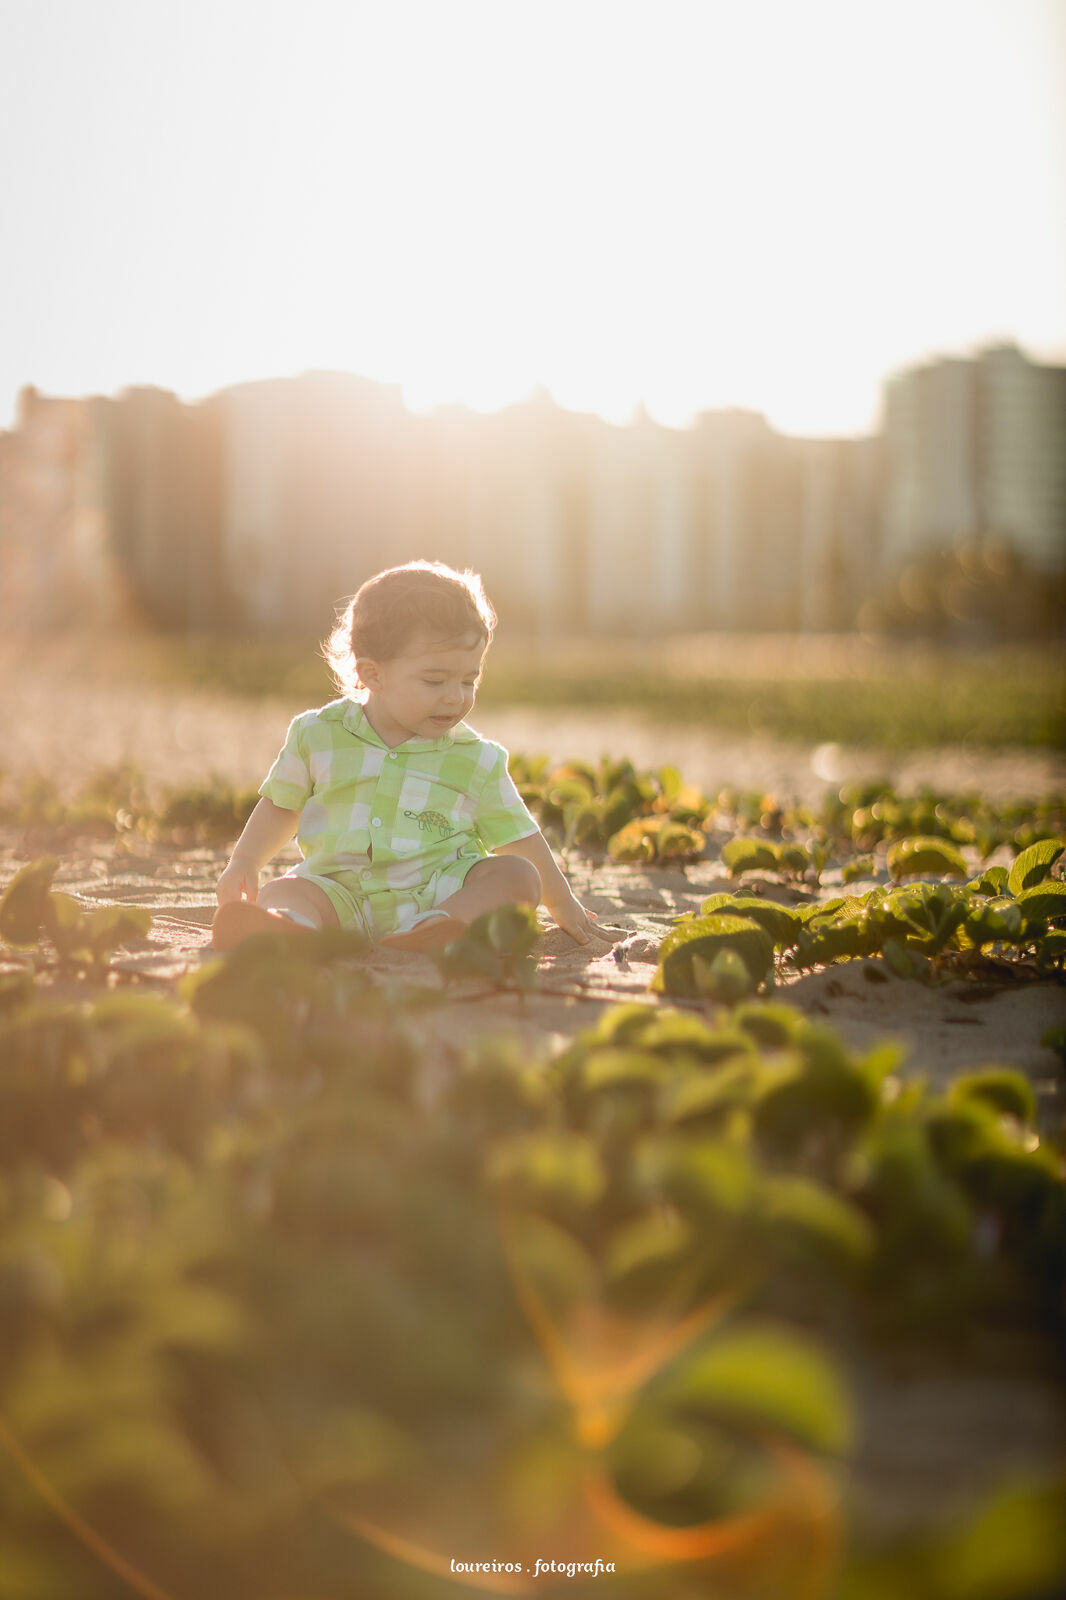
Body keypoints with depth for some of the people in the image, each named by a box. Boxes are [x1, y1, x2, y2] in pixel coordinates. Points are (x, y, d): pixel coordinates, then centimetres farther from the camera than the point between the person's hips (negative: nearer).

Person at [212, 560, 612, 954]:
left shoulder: (477, 760, 6)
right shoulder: (318, 735, 6)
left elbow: (517, 838, 15)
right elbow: (281, 806, 20)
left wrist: (562, 905, 19)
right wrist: (243, 861, 7)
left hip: (438, 892, 0)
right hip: (341, 891, 0)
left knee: (518, 877, -24)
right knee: (280, 892, -28)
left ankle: (436, 929, -50)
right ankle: (291, 929, -63)